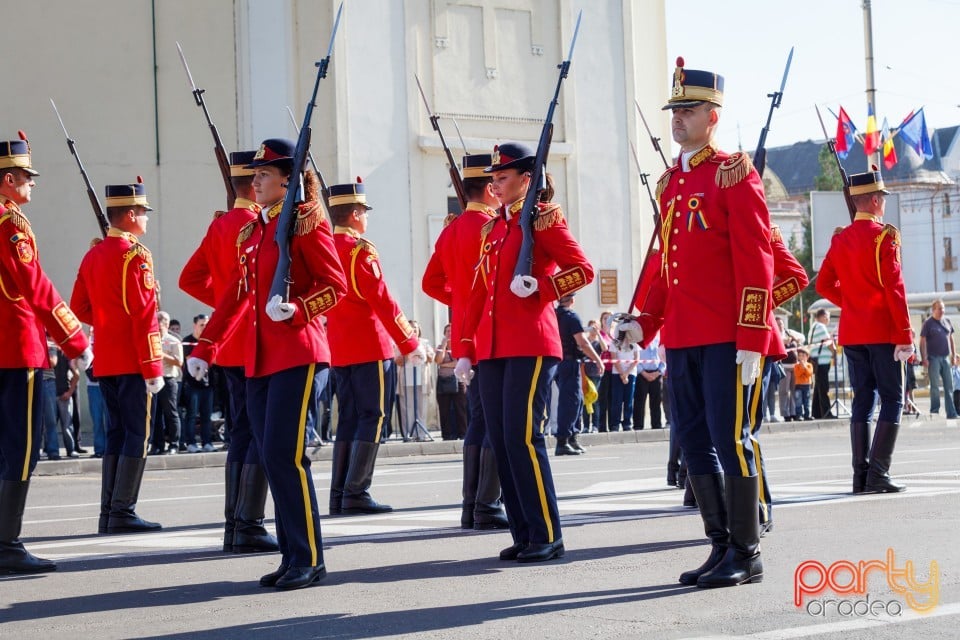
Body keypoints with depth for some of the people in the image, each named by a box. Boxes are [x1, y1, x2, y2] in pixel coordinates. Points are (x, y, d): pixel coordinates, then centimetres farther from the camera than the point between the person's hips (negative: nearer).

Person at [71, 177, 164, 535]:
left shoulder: (93, 255, 12)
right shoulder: (136, 255, -13)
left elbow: (79, 308, 16)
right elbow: (145, 315, -17)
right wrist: (154, 367, -16)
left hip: (105, 361, 8)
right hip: (133, 361, -8)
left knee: (116, 433, 12)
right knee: (138, 435, -4)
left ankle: (108, 513, 14)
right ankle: (123, 513, -6)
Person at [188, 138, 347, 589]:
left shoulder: (306, 223, -4)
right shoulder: (251, 232, 17)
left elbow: (335, 285, -9)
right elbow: (237, 294, 20)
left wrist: (296, 309, -25)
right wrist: (205, 348, 16)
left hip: (297, 355, -8)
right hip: (259, 360, 8)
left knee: (284, 455, -11)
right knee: (272, 458, 7)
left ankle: (308, 560, -4)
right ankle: (292, 556, 13)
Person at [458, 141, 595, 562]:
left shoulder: (544, 219, -1)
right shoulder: (492, 228, 18)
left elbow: (583, 270, -7)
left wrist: (540, 286, -20)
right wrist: (466, 350, 17)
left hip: (530, 346, -7)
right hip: (492, 349, 7)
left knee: (523, 437, -11)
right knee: (500, 441, 5)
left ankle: (547, 537, -5)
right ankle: (523, 536, 11)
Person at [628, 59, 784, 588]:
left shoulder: (735, 174, -6)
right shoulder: (672, 181, 16)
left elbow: (756, 263, -11)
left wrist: (751, 341, -16)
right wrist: (645, 322, 11)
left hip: (728, 337, -7)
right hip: (682, 339, 7)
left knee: (730, 439, -5)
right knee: (694, 442, 9)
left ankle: (747, 555, 4)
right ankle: (721, 547, 18)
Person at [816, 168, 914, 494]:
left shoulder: (840, 239, 9)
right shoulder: (884, 236, -11)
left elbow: (823, 285, 11)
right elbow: (895, 289, -15)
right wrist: (905, 336, -13)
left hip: (851, 332, 6)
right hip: (883, 331, -6)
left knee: (863, 399, 10)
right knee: (892, 400, -2)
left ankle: (860, 475, 7)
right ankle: (878, 475, -9)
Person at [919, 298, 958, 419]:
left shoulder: (947, 321, 10)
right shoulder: (928, 323, -4)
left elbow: (951, 339, 17)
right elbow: (923, 341, -7)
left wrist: (954, 354, 12)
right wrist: (924, 358, -13)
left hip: (946, 358, 5)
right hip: (934, 358, -5)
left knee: (949, 386, 4)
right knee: (935, 386, -3)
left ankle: (951, 413, 7)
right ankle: (934, 411, 4)